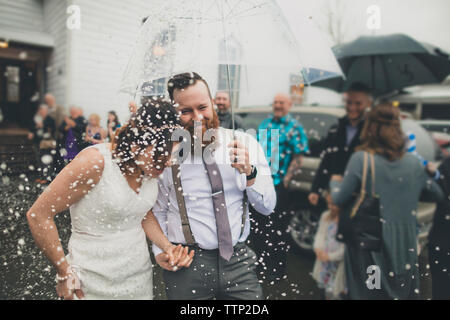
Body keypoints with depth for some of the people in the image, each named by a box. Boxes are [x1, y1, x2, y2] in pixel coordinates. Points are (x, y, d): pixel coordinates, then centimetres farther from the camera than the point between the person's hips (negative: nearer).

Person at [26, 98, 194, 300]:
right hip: (93, 286, -5)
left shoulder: (152, 166, -6)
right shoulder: (95, 162, -23)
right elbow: (38, 215, -16)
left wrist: (168, 248, -5)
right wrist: (64, 273, -11)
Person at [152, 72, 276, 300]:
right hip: (186, 265, -1)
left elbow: (267, 207, -2)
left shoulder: (245, 143, -2)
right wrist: (160, 250, -8)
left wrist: (249, 172, -17)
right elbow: (158, 211, 6)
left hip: (238, 260, 2)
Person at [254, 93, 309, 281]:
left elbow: (298, 157, -8)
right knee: (258, 226, 15)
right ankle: (260, 264, 33)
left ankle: (277, 270, 21)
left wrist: (285, 180, -14)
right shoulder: (264, 124, 14)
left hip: (279, 186, -6)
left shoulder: (294, 127, -4)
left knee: (277, 230, 5)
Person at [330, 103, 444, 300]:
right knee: (404, 292, 19)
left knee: (368, 292, 10)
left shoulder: (361, 159, -13)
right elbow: (437, 195, 14)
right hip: (404, 247, 4)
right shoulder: (414, 163, 1)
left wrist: (334, 181, 8)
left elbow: (339, 199, -12)